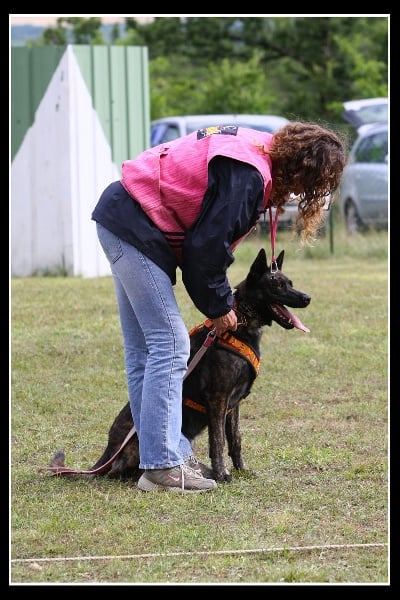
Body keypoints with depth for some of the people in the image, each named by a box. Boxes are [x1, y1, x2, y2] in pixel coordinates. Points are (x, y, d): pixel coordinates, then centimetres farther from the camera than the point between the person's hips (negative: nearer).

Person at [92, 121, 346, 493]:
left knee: (142, 350, 11)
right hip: (135, 228, -11)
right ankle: (162, 467, -10)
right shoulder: (248, 176, -21)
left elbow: (207, 237, 16)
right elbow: (207, 245, -19)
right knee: (170, 345, -11)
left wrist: (219, 299, 14)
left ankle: (172, 453, 18)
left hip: (120, 221, 11)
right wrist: (218, 307, -5)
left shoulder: (257, 152, 10)